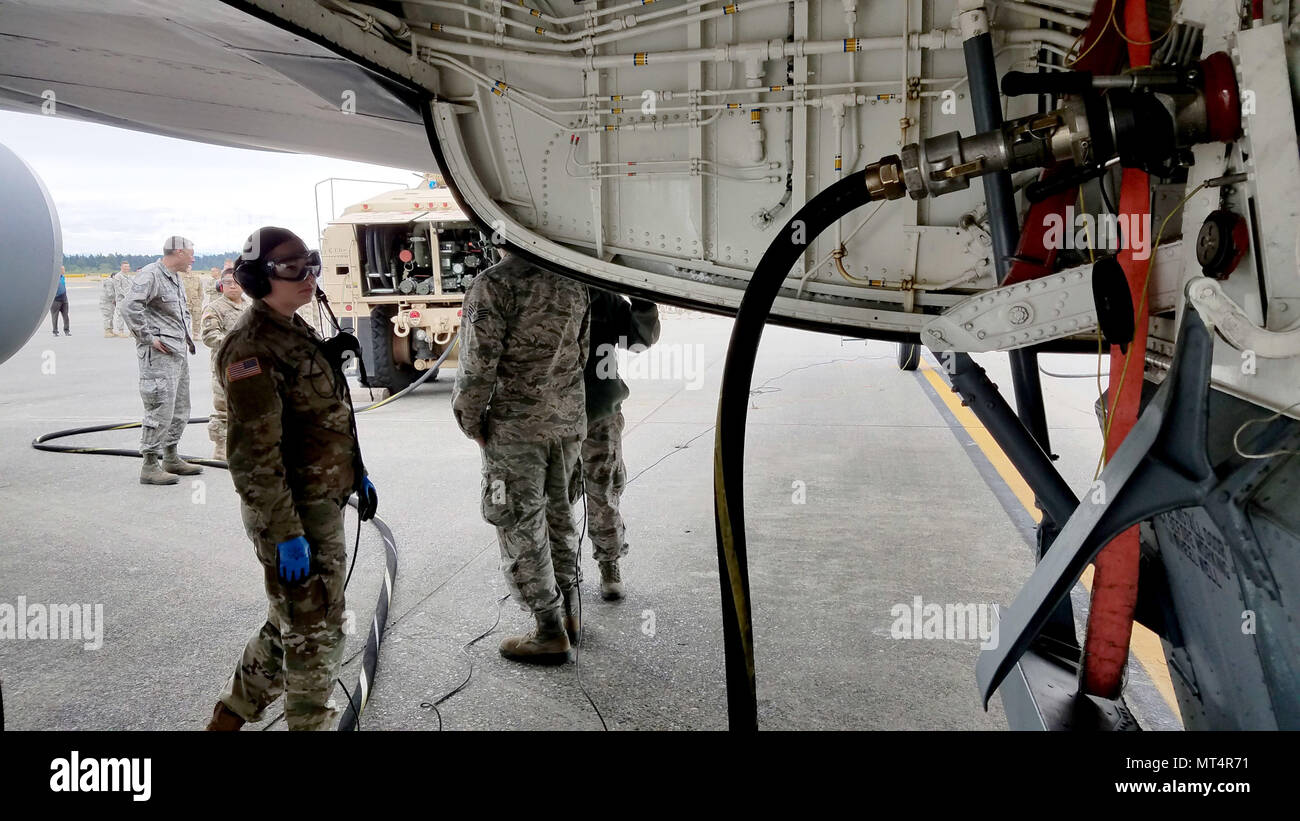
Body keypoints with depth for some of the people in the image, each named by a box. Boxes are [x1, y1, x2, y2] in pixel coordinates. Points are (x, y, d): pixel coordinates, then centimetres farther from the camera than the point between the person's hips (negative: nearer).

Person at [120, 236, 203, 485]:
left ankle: (171, 459, 27)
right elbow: (130, 307, -24)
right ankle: (149, 466, -4)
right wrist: (148, 337, -20)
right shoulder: (150, 275, -12)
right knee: (161, 408, -10)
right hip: (159, 353, -10)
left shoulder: (176, 278, 19)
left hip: (179, 351, 10)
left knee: (180, 408, 15)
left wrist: (186, 333, 18)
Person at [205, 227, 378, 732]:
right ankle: (311, 724, 23)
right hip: (293, 515, -10)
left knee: (292, 623, 22)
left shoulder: (296, 331, 11)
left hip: (324, 503, 10)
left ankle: (232, 713, 40)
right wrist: (286, 533, -23)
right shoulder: (253, 348, -20)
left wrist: (357, 473, 21)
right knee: (315, 632, 4)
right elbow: (253, 456, -23)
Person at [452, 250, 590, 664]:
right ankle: (569, 611, 31)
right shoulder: (573, 282, 6)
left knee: (522, 527, 4)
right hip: (569, 421, 7)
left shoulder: (494, 283, -16)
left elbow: (479, 361, -18)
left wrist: (471, 420, -5)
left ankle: (550, 632, 12)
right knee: (560, 517, 20)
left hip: (515, 427, -7)